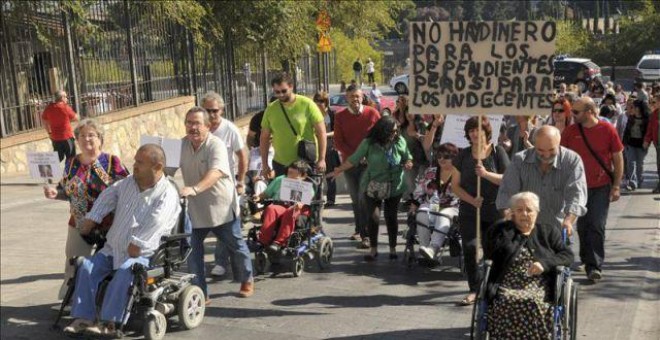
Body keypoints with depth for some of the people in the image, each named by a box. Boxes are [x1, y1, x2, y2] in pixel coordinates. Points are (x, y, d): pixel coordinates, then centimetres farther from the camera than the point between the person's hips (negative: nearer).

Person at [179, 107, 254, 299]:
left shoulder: (216, 145, -22)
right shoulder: (183, 144, -1)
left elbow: (216, 172, -38)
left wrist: (194, 189, -53)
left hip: (221, 207, -4)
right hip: (195, 209, 5)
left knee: (236, 246, 13)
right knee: (192, 249, -1)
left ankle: (247, 281, 36)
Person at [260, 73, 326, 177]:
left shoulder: (307, 104, -9)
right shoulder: (270, 109, 1)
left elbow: (321, 132, -8)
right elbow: (264, 138, 9)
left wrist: (322, 159, -13)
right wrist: (264, 164, 7)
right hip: (281, 164, 3)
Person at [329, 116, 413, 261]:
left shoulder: (400, 142, -2)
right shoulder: (369, 143, -10)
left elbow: (407, 157, 10)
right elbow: (354, 159, -6)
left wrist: (408, 164, -12)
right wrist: (339, 170, -9)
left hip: (394, 187, 1)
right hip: (373, 187, -1)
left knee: (391, 217, 7)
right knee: (372, 216, -4)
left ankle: (393, 248, 22)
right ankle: (373, 249, 14)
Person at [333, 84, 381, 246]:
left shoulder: (372, 113, -3)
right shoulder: (340, 116, 1)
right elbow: (338, 142, -2)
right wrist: (355, 156, -13)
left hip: (368, 163, -3)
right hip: (349, 162, 3)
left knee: (364, 198, -11)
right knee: (355, 199, 13)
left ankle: (366, 235, -9)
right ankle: (359, 229, 28)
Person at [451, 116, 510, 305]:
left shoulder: (497, 152, -1)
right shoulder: (463, 155, 6)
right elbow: (455, 186, 5)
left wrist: (486, 174, -20)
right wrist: (471, 199, -10)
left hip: (494, 211, -2)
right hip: (469, 211, 2)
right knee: (469, 248, -9)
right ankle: (474, 290, 1)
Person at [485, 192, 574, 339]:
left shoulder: (549, 232, 19)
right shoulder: (501, 230, 17)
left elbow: (568, 255, 8)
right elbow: (488, 254, 6)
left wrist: (545, 263, -8)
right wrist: (506, 230, 2)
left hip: (539, 288, 0)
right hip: (507, 288, 0)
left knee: (534, 304, -34)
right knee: (507, 303, -34)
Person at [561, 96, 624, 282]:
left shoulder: (607, 129, -7)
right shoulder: (570, 131, -2)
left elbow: (618, 158, -1)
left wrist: (616, 186, -4)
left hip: (602, 186, -2)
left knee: (597, 227, -4)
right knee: (582, 227, 9)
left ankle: (595, 266, 0)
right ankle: (587, 260, 26)